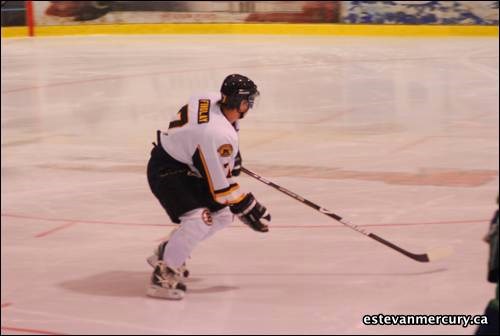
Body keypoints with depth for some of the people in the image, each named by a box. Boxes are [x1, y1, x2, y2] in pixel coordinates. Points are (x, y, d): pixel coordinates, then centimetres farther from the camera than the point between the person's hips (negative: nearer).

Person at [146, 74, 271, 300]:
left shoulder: (211, 101, -6)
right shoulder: (220, 135, -32)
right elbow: (221, 184, -26)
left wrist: (232, 155, 23)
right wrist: (247, 208, -16)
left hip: (186, 165, 10)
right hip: (166, 171, -10)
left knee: (222, 215, 11)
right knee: (198, 219, -27)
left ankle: (168, 251, 25)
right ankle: (163, 275, -17)